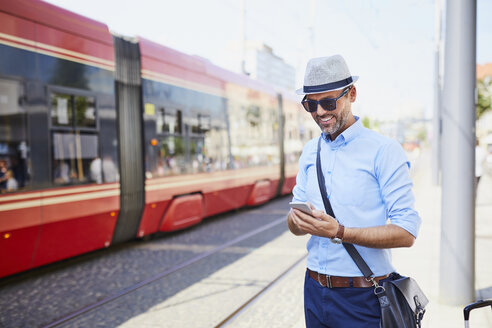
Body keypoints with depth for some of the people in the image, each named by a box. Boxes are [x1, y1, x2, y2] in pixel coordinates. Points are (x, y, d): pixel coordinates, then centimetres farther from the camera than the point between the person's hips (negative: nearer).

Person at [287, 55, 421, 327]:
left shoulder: (384, 150, -10)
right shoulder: (310, 151, 8)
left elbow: (406, 233, -16)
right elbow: (294, 226, 9)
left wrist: (339, 232, -24)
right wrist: (298, 219, -14)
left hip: (363, 299, -5)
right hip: (315, 291, 5)